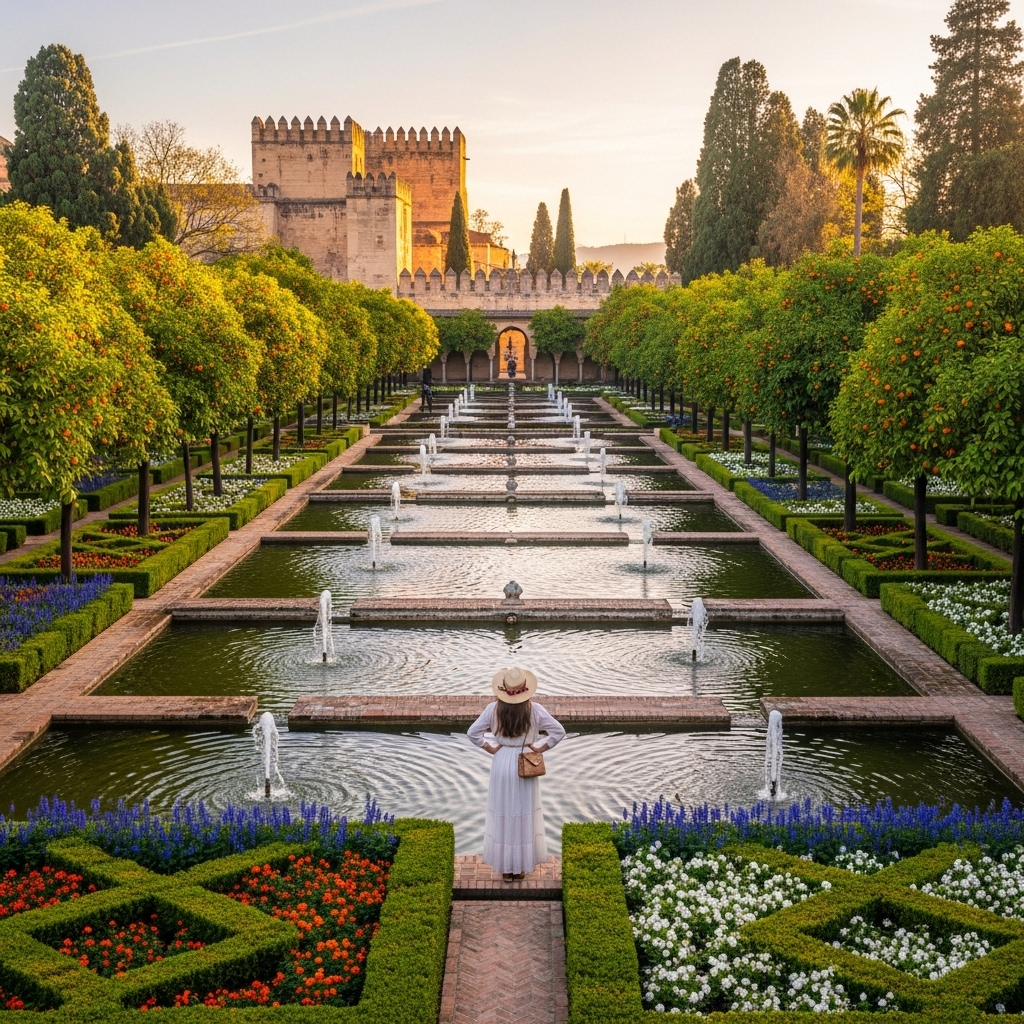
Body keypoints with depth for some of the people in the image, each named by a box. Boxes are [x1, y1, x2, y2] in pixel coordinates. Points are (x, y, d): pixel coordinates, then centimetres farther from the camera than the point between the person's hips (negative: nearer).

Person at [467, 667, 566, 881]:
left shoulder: (493, 709, -10)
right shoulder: (534, 710, -11)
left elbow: (473, 733, -8)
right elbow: (558, 732, -10)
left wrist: (492, 749, 1)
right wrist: (538, 748, -4)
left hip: (502, 765, 1)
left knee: (502, 816, 12)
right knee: (524, 817, 12)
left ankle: (505, 869, 19)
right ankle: (520, 868, 19)